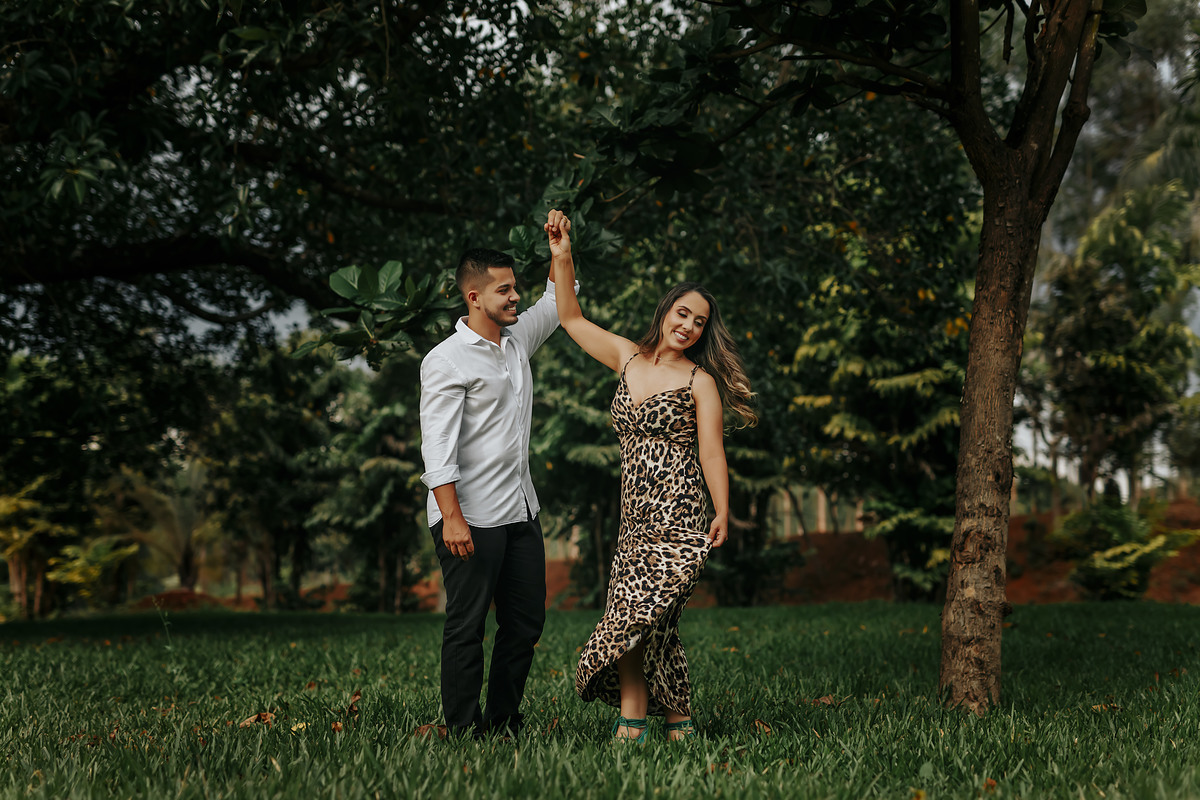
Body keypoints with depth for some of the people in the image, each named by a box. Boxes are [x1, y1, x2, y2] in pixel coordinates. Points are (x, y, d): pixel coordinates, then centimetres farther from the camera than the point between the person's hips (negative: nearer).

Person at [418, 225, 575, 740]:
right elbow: (437, 447, -17)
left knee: (526, 621, 10)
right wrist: (452, 517, -23)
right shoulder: (446, 360, -11)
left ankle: (503, 724, 21)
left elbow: (558, 301, 29)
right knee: (467, 626, -2)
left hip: (520, 512, 8)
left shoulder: (518, 338, 12)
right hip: (470, 518, -8)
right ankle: (464, 732, 6)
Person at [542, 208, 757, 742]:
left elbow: (712, 454, -3)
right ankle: (678, 721, 6)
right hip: (636, 515, 5)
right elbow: (571, 319, 19)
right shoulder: (627, 358, 13)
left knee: (633, 607, -14)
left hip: (675, 513, -5)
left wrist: (722, 514, -12)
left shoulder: (700, 381, 0)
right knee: (651, 618, 0)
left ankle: (632, 718, -4)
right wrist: (562, 256, 10)